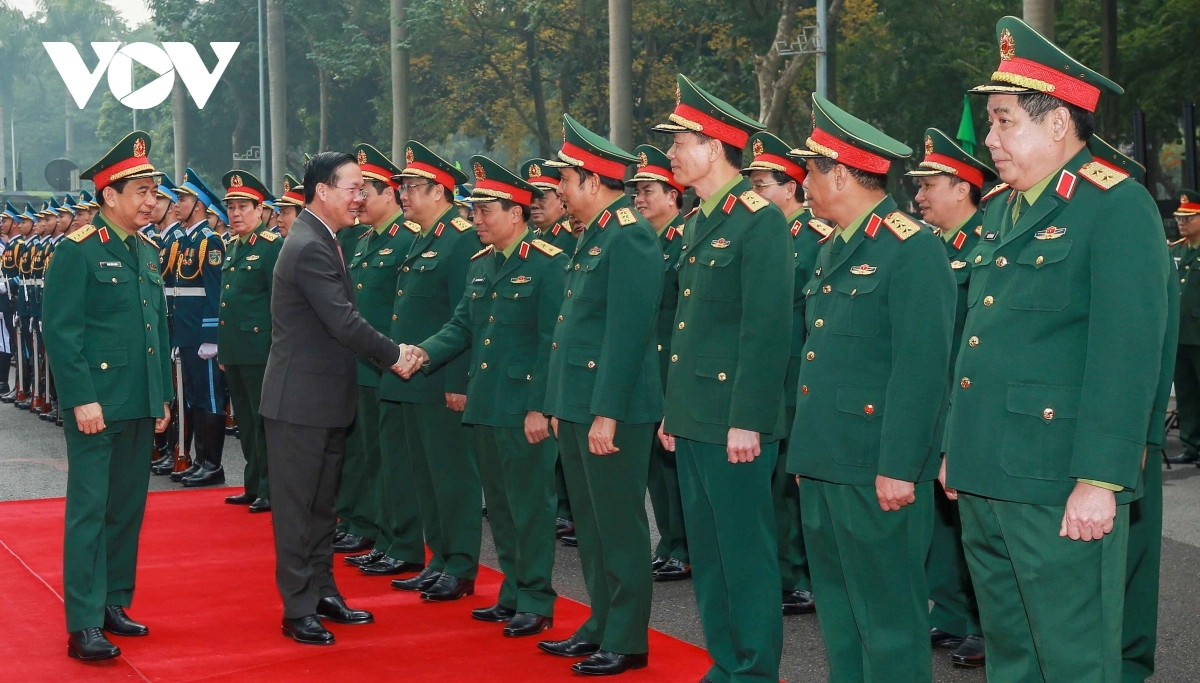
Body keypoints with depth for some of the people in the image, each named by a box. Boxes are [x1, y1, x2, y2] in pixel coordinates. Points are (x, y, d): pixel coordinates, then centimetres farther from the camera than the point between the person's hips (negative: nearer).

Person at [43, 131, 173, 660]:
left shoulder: (148, 252, 13)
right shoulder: (79, 251, -10)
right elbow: (61, 332, -14)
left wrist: (163, 396, 14)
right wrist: (82, 399, -19)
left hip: (140, 407, 7)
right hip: (97, 407, -7)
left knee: (128, 508, 13)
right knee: (89, 511, -4)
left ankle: (113, 604, 24)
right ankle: (84, 625, -1)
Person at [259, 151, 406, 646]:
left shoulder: (321, 241, 11)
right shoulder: (310, 248, -20)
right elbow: (345, 323, -24)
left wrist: (389, 354, 6)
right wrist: (394, 355, -13)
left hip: (325, 399, 10)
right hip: (300, 400, -10)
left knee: (322, 502, 17)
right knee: (297, 506, -1)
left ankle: (323, 591, 28)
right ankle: (298, 609, 6)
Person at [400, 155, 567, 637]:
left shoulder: (548, 263, -11)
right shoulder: (481, 265, 13)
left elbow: (552, 340, -15)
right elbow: (462, 326, 13)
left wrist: (540, 407, -18)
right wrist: (424, 353, -6)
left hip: (523, 410, -8)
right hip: (485, 406, 8)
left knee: (529, 504, -1)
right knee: (499, 503, 14)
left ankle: (536, 603, 8)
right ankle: (513, 593, 24)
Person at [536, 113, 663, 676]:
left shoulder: (630, 238, -15)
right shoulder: (590, 236, 15)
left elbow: (626, 333, -21)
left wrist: (606, 413, -22)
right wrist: (562, 407, 19)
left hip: (614, 410, -10)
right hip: (579, 406, 10)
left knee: (619, 525, -1)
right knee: (590, 523, 16)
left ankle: (627, 641, 8)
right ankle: (601, 625, 27)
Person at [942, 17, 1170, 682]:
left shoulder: (1118, 208, -11)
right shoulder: (1000, 210, 15)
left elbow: (1128, 353, -18)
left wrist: (1100, 481, -21)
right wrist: (956, 448, 18)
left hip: (1058, 490, -8)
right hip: (983, 478, 8)